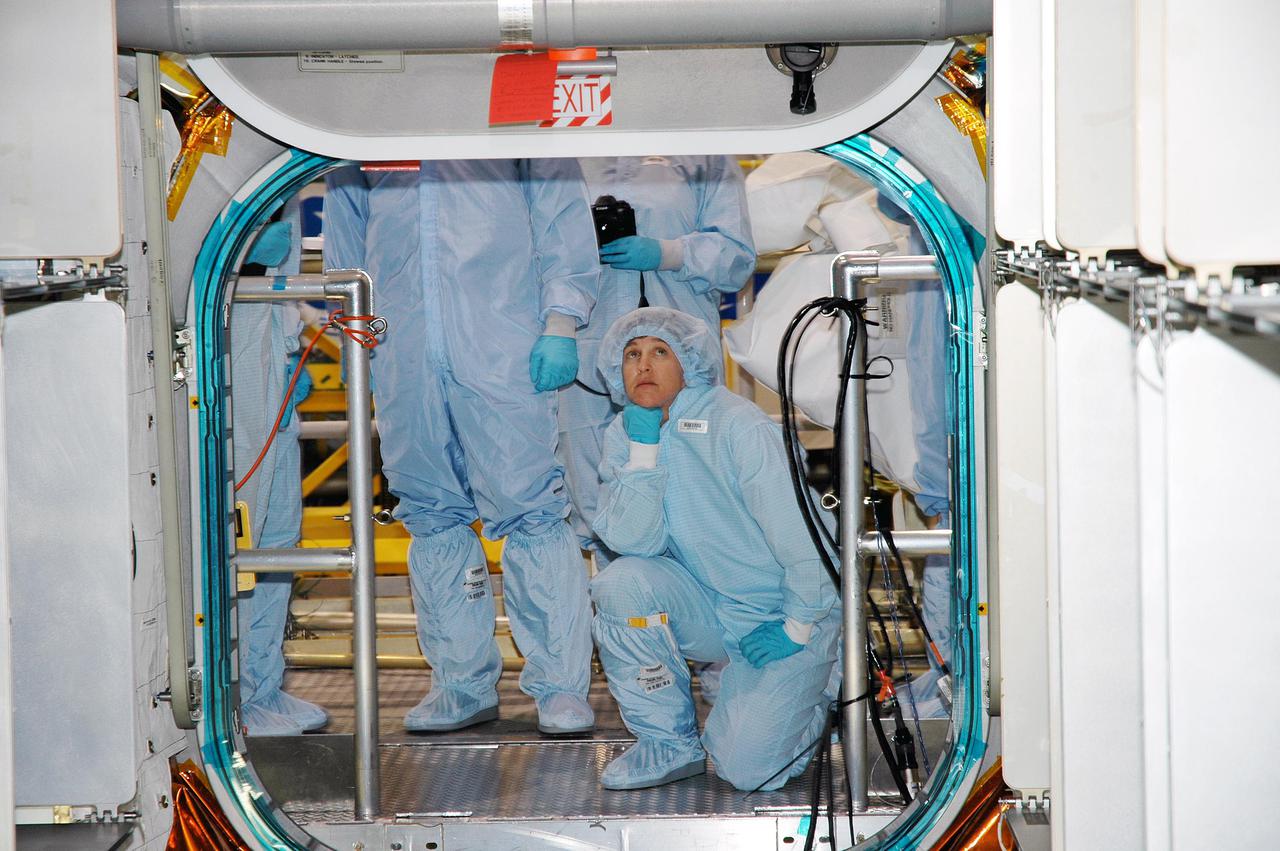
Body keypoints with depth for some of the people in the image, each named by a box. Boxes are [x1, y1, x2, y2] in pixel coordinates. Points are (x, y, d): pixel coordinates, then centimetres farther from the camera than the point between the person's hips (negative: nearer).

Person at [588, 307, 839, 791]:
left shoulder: (738, 427, -18)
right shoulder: (624, 436, -1)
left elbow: (805, 538, -18)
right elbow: (631, 541, -15)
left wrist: (796, 629, -13)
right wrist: (644, 449, -20)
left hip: (783, 618, -5)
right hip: (710, 613, 5)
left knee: (747, 768, -20)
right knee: (623, 581, -26)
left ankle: (807, 703, 16)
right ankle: (669, 744, -8)